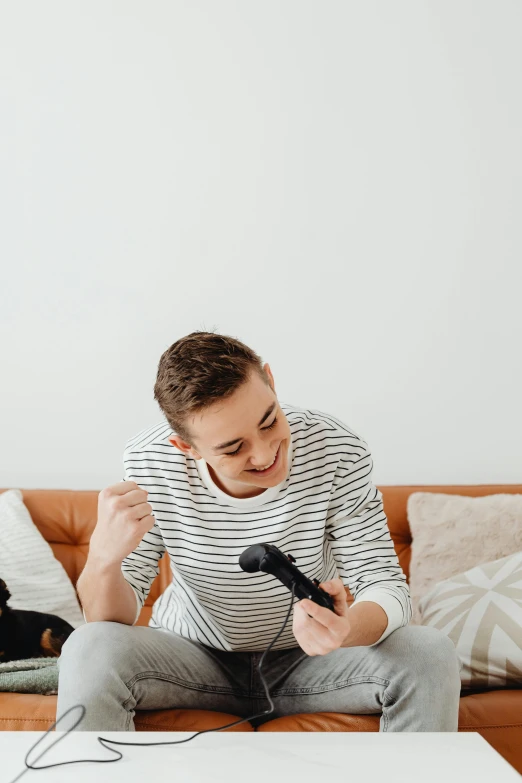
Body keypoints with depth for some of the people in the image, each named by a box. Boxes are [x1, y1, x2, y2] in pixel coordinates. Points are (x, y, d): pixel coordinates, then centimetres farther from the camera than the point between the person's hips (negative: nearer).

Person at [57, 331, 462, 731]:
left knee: (431, 654, -24)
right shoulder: (150, 462, -20)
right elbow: (114, 621, -16)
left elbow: (386, 586, -19)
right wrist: (103, 558, -41)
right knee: (88, 650, -29)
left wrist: (348, 629, -44)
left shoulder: (338, 451, -21)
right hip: (193, 660, 0)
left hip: (306, 659, 1)